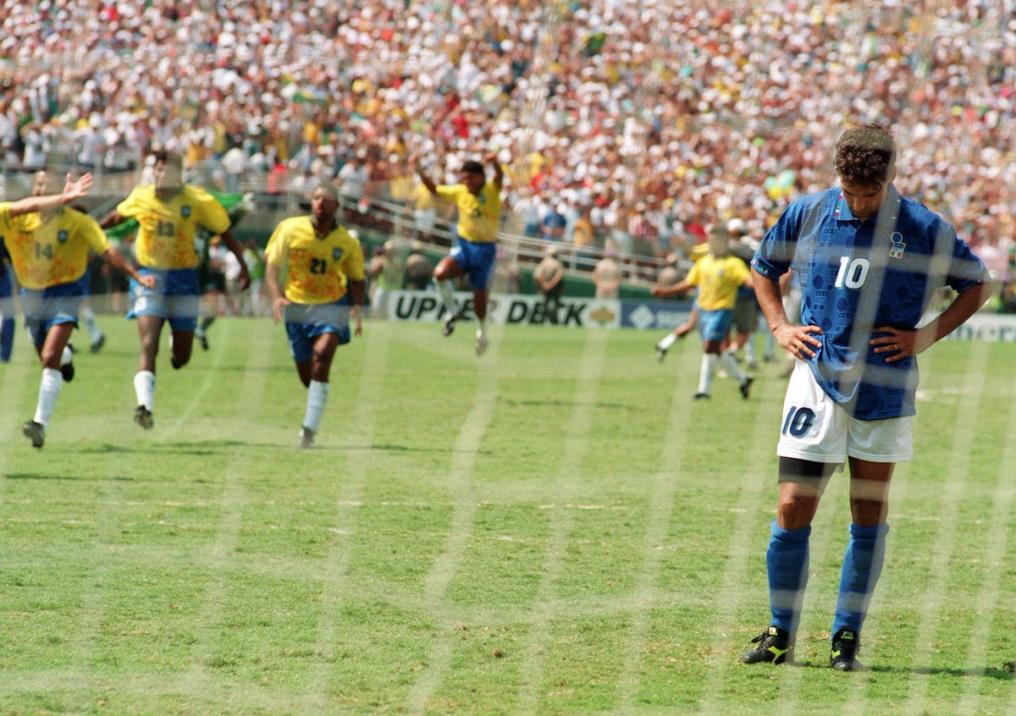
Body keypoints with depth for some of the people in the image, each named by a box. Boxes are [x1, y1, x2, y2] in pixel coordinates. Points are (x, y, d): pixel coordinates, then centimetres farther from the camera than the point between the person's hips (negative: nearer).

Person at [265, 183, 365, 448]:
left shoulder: (347, 242, -7)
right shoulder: (290, 229, -8)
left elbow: (357, 278, 6)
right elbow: (272, 265, -6)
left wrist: (357, 310, -9)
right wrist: (276, 296, -22)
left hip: (331, 307, -2)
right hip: (297, 305, 2)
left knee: (321, 355, -26)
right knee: (306, 375, 7)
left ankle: (310, 427, -25)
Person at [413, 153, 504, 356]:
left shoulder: (491, 191, -11)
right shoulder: (459, 191, 3)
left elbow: (499, 178, -33)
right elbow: (434, 189, 15)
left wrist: (495, 163, -56)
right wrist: (419, 170, 3)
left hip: (485, 248, -3)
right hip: (463, 244, 3)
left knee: (480, 292, 4)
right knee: (440, 273, -24)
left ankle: (482, 332, 28)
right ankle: (451, 312, -4)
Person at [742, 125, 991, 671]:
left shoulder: (924, 230, -4)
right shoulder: (808, 214, 1)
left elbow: (976, 284, 8)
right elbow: (763, 267, 18)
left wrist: (926, 337, -3)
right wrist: (779, 326, 5)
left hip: (885, 388, 0)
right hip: (818, 377, 0)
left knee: (870, 513, 5)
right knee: (793, 508, -6)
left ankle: (847, 635, 15)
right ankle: (781, 633, 6)